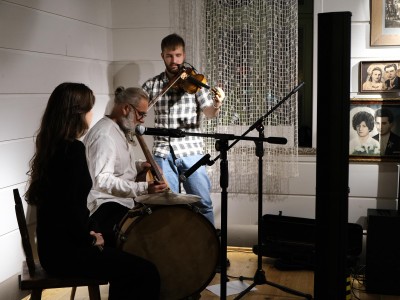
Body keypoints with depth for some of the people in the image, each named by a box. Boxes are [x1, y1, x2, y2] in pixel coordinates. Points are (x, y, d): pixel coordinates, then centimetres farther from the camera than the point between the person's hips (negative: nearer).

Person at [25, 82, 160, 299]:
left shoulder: (53, 145, 10)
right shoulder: (73, 149, -19)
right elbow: (72, 208, -24)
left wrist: (89, 232, 7)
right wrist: (90, 240, -8)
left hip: (56, 243, 10)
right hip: (65, 250, -10)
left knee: (126, 262, 23)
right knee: (147, 273, -10)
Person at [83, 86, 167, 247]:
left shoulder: (120, 130, 14)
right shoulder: (104, 135, -19)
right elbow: (102, 180, -29)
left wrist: (140, 165, 10)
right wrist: (143, 188, -33)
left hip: (123, 200, 11)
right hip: (106, 206, -11)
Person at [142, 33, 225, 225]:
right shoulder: (152, 85, 8)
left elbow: (208, 112, -7)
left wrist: (216, 105, -29)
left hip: (191, 152, -1)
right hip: (163, 153, 1)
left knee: (203, 203, 0)